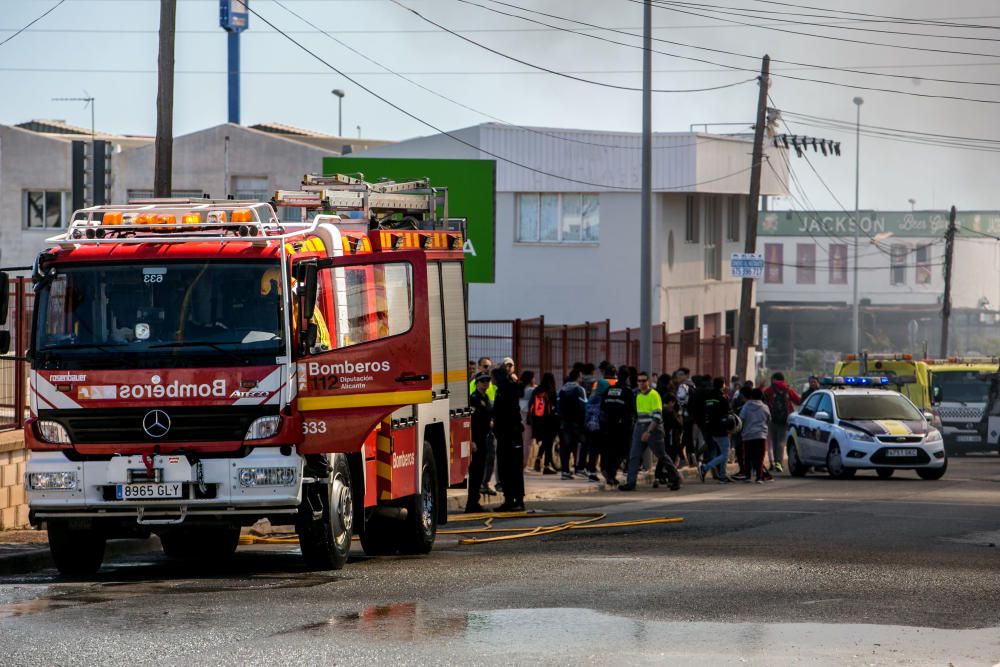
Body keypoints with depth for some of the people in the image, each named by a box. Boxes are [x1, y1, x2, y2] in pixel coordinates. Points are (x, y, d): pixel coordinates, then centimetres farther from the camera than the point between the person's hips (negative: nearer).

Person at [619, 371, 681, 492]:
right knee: (634, 456, -5)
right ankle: (630, 483, -7)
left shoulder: (654, 395, -12)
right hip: (640, 428, 7)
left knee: (661, 456, 3)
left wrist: (649, 431, -22)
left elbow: (657, 416, -18)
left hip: (653, 428, -7)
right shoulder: (638, 396, 12)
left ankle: (675, 478, 19)